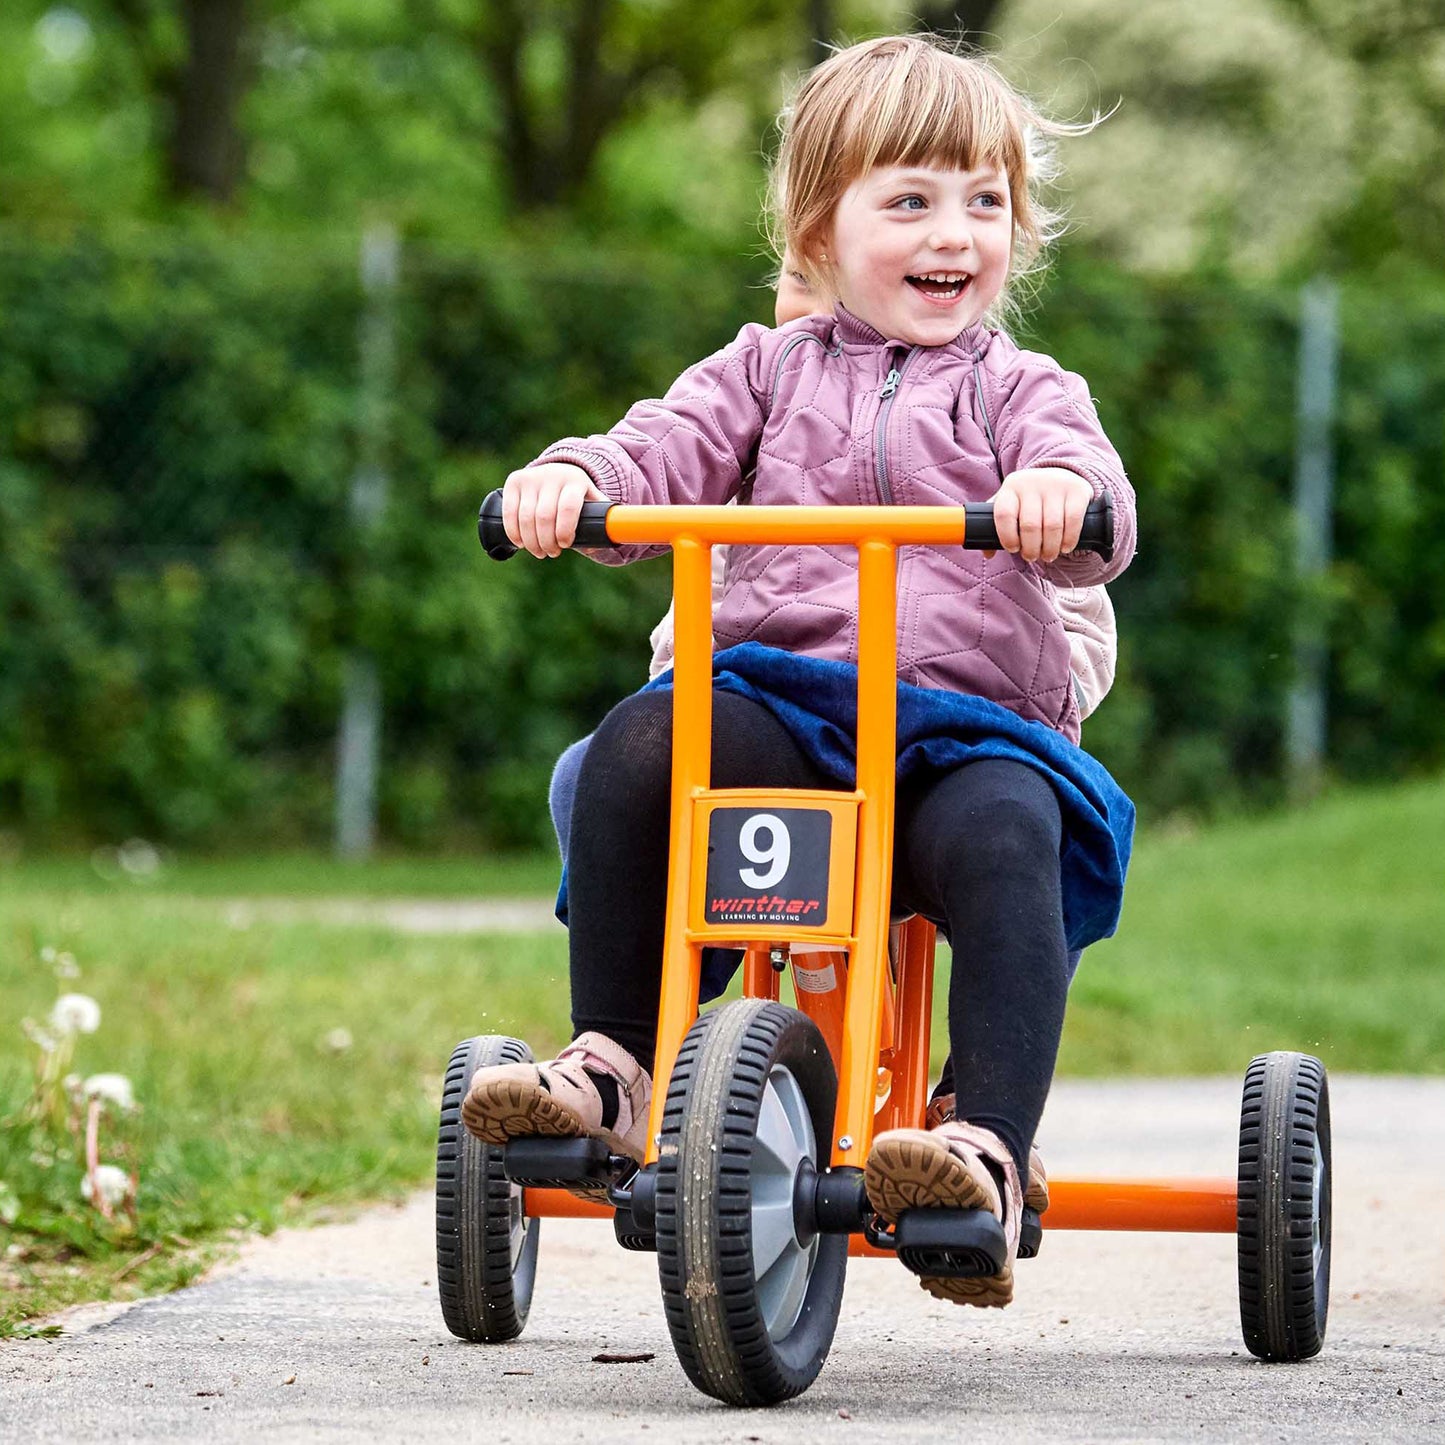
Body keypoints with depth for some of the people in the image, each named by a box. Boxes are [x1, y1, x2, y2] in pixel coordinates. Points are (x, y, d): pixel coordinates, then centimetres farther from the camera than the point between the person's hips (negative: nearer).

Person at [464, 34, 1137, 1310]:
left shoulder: (1019, 391, 14)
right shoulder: (774, 370, 20)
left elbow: (1092, 520, -5)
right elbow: (669, 451, 5)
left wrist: (1062, 493, -31)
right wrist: (573, 478, -19)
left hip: (969, 725, -2)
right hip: (776, 702, 2)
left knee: (1002, 841, -35)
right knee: (637, 748, -27)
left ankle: (988, 1151, -41)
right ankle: (614, 1068, -19)